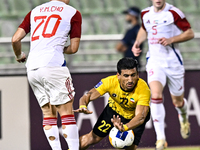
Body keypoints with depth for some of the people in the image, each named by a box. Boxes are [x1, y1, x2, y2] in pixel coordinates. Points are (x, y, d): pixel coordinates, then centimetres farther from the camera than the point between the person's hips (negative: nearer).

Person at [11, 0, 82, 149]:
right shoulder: (73, 13, 9)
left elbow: (15, 39, 13)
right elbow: (74, 48, 8)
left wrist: (19, 55, 32)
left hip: (32, 68, 5)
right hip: (53, 65, -5)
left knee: (48, 113, 10)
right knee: (67, 111, -4)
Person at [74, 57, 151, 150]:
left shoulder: (144, 90, -39)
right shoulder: (110, 82, -33)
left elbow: (140, 117, -47)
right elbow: (87, 96, -31)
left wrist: (124, 127, -67)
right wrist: (83, 107, -56)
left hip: (134, 116, -1)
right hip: (115, 109, 2)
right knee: (93, 137, 3)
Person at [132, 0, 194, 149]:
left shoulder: (173, 13, -10)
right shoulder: (146, 14, 5)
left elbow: (190, 33, -6)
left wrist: (171, 40, -19)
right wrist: (137, 42, 8)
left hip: (173, 61, -2)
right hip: (154, 60, 2)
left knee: (177, 102, 12)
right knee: (155, 96, -21)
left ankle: (184, 118, 51)